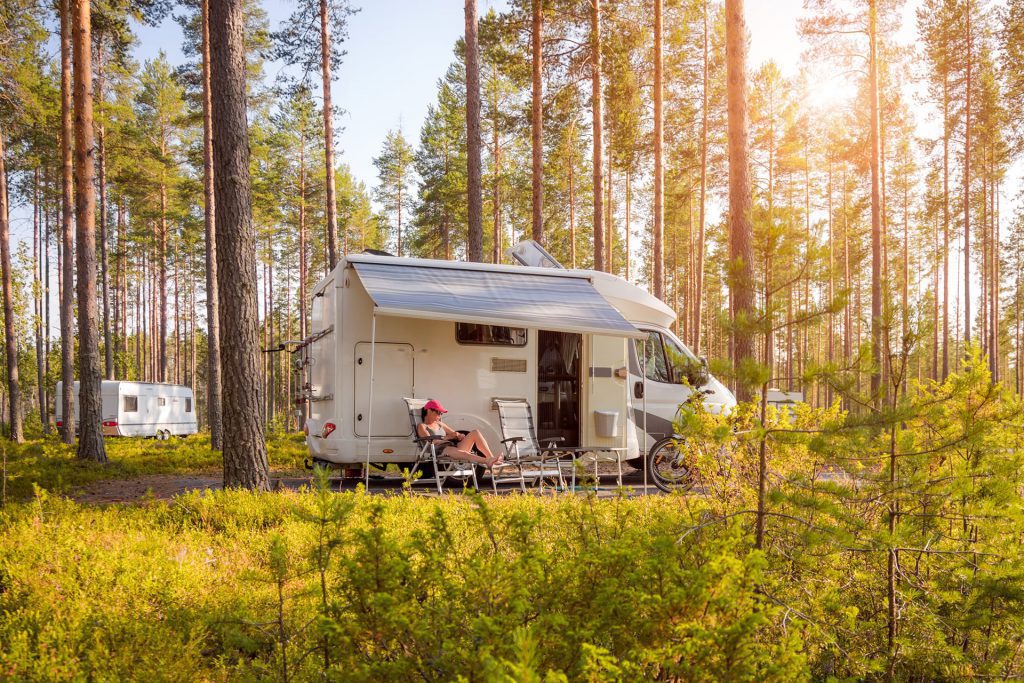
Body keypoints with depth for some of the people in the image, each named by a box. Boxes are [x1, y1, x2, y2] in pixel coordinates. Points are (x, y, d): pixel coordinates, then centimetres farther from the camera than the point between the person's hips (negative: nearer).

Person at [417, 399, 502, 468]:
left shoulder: (439, 424, 29)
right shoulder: (422, 426, 8)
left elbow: (454, 433, 27)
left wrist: (459, 436, 2)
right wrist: (448, 437, -9)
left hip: (455, 447, 8)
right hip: (441, 452, -7)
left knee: (475, 432, -11)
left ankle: (492, 458, -29)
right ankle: (487, 461, -62)